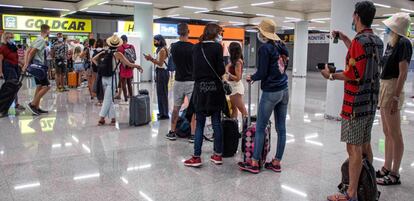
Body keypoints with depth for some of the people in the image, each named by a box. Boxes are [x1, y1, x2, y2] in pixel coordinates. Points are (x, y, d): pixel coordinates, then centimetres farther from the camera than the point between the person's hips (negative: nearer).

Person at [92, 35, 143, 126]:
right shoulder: (117, 54, -5)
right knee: (108, 99, 3)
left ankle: (112, 118, 13)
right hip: (111, 78, -4)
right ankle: (102, 118, 1)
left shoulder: (104, 53, 7)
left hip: (103, 78, 4)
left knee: (109, 99, 12)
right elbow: (129, 64, -3)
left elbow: (93, 59, 11)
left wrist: (99, 66, 10)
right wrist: (138, 66, 12)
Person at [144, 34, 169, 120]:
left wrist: (151, 59, -18)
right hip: (159, 72, 10)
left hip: (163, 73, -10)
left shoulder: (162, 50, -13)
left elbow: (160, 63, -18)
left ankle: (165, 114, -3)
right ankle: (162, 112, 21)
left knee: (163, 93, -7)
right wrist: (151, 59, 9)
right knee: (160, 93, 13)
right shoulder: (160, 49, 15)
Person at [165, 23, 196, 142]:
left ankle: (172, 132, 20)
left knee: (176, 107, 15)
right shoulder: (193, 48, -11)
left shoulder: (174, 47, -1)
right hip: (191, 81, -4)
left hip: (178, 81, 4)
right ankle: (193, 134, 2)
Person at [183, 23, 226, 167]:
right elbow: (221, 70, -9)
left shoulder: (196, 47, 6)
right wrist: (217, 75, 9)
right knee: (216, 123, 8)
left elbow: (195, 67, 8)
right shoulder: (217, 47, -6)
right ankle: (218, 155, 16)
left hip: (200, 87, 2)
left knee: (199, 124, 6)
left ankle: (196, 157, 6)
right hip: (215, 87, -2)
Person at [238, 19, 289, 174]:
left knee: (260, 128, 1)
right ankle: (277, 162, 17)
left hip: (270, 92, -7)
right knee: (281, 128, 8)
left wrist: (251, 78, 5)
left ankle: (254, 163, 7)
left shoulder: (264, 49, -11)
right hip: (284, 90, 7)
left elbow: (262, 73, -14)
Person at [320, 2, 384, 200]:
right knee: (365, 145, 17)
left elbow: (353, 74, -21)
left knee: (354, 148, -4)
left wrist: (331, 75, -6)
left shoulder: (359, 40, -17)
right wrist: (345, 39, 28)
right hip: (371, 102, 9)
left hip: (356, 104, -9)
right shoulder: (377, 41, 11)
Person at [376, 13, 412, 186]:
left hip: (393, 89, -9)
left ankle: (395, 174, 7)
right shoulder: (391, 42, 13)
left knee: (395, 134, -2)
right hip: (384, 87, 9)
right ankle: (387, 168, 25)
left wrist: (395, 97, -21)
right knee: (387, 133, 15)